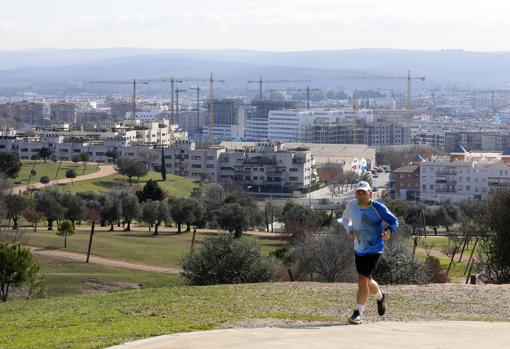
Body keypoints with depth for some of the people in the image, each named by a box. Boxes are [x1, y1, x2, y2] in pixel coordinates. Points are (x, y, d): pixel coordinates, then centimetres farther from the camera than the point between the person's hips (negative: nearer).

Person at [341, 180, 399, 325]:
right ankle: (380, 297, 49)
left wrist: (388, 231, -23)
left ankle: (358, 314, -5)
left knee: (362, 280, -15)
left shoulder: (378, 208, -15)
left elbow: (394, 221, -3)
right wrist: (349, 230, -2)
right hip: (358, 249, 6)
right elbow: (345, 218, 18)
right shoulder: (351, 205, -2)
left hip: (374, 249, -5)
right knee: (367, 281, 17)